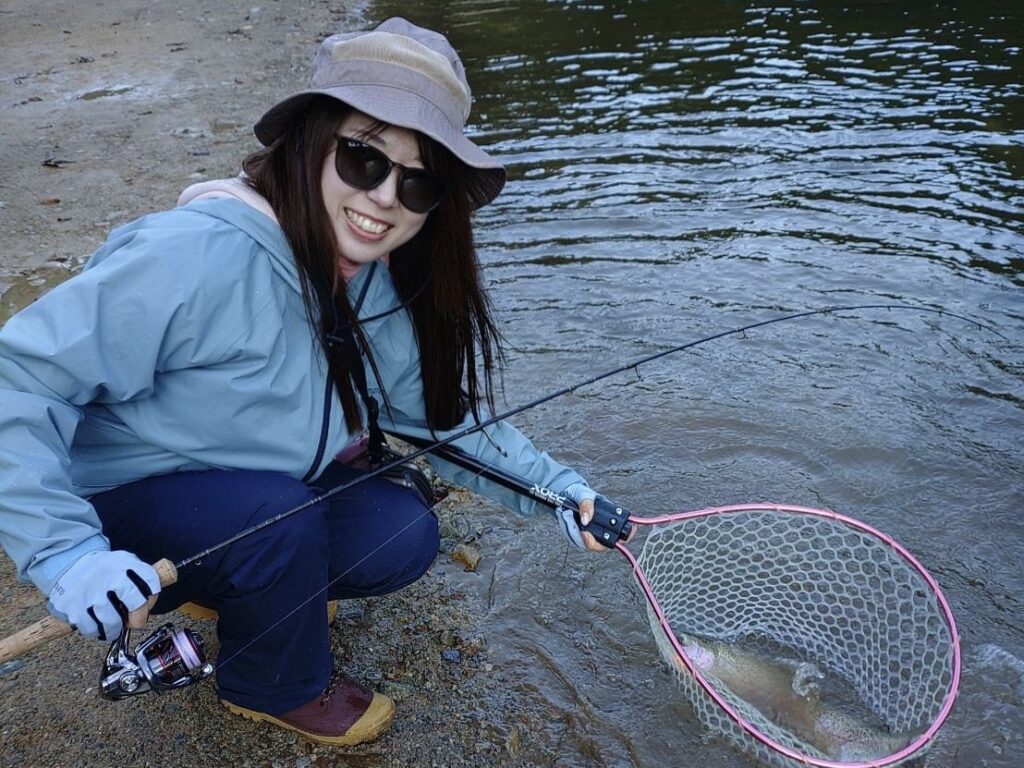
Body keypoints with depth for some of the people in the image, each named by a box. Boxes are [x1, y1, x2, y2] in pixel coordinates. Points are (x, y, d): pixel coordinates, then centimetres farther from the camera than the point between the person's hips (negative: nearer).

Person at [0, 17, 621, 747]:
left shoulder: (388, 284, -8)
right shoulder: (200, 255, -32)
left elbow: (445, 413, -2)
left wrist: (556, 485, -14)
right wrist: (66, 551, -39)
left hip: (247, 499, 6)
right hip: (109, 511, -6)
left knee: (404, 535, -8)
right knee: (278, 517, -31)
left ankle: (229, 591, 17)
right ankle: (280, 687, 2)